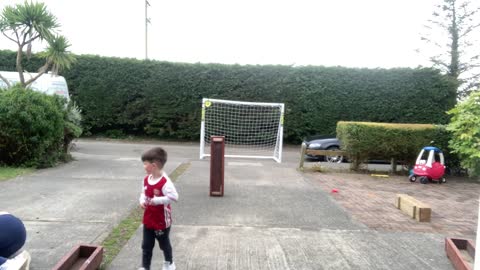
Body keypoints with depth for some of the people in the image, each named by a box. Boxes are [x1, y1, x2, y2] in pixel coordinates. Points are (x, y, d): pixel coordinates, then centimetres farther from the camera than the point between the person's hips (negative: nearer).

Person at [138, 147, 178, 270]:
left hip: (162, 221, -6)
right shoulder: (146, 180, -2)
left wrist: (156, 200, -31)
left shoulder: (165, 182, -27)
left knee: (164, 244, 16)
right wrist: (142, 201, -8)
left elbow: (174, 196, -34)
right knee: (146, 246, 13)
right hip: (148, 219, 6)